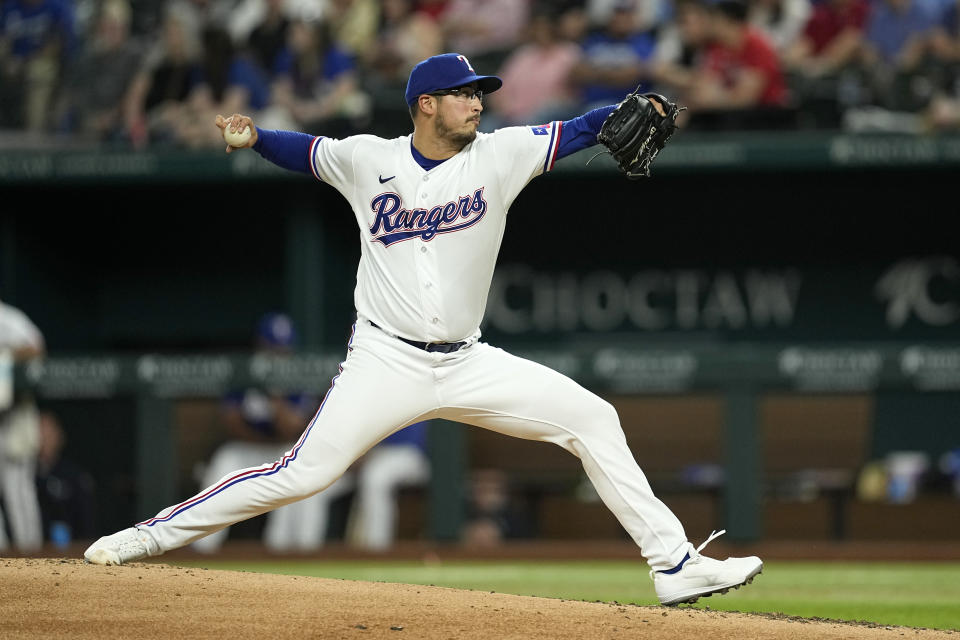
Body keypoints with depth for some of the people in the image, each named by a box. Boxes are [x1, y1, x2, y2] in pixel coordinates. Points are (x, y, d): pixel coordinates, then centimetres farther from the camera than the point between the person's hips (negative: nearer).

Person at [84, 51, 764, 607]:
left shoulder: (500, 154, 0)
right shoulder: (369, 160, -2)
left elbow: (579, 130, -6)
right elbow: (304, 150, 11)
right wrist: (252, 135, -9)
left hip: (467, 365, 3)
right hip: (386, 362, -3)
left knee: (592, 418, -6)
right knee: (302, 473, -14)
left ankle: (674, 563, -2)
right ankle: (152, 535, -3)